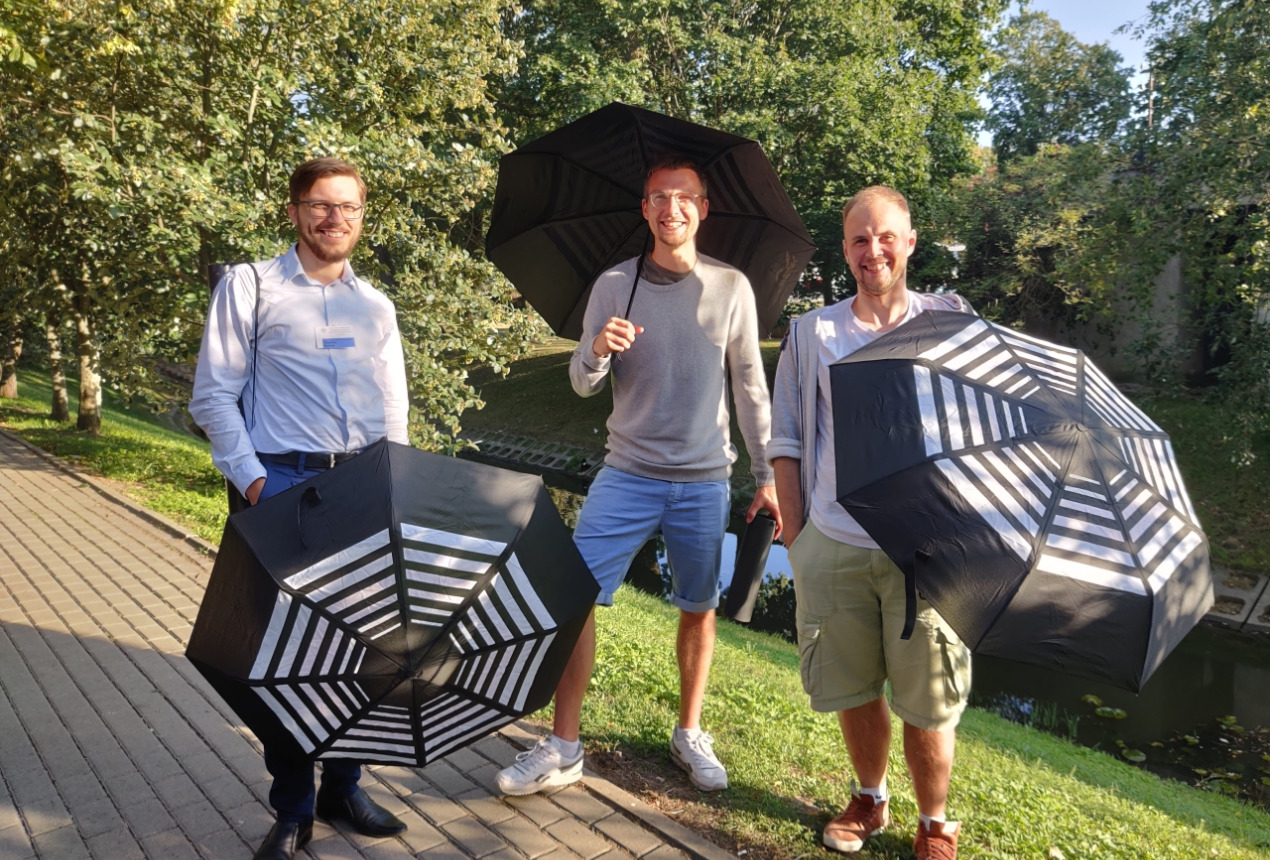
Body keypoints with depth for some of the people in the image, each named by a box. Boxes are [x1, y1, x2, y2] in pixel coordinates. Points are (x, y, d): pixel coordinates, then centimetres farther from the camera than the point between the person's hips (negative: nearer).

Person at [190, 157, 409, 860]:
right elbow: (213, 397, -1)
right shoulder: (251, 287, 3)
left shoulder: (376, 306, 17)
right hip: (282, 484, -4)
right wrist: (252, 480, -11)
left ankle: (342, 786, 24)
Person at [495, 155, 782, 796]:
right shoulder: (614, 285, 2)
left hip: (704, 481, 0)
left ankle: (690, 735, 28)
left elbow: (750, 388, 7)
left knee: (699, 609, 8)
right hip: (628, 473, 0)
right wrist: (597, 352, -22)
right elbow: (582, 385, 2)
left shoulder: (731, 287, 2)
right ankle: (562, 749, 7)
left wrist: (766, 476, 5)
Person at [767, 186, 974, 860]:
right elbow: (787, 443, 8)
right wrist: (794, 539, 3)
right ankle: (869, 800, 38)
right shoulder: (811, 335, 5)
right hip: (834, 546, 2)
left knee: (927, 700, 6)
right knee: (854, 689, 14)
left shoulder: (949, 322, 2)